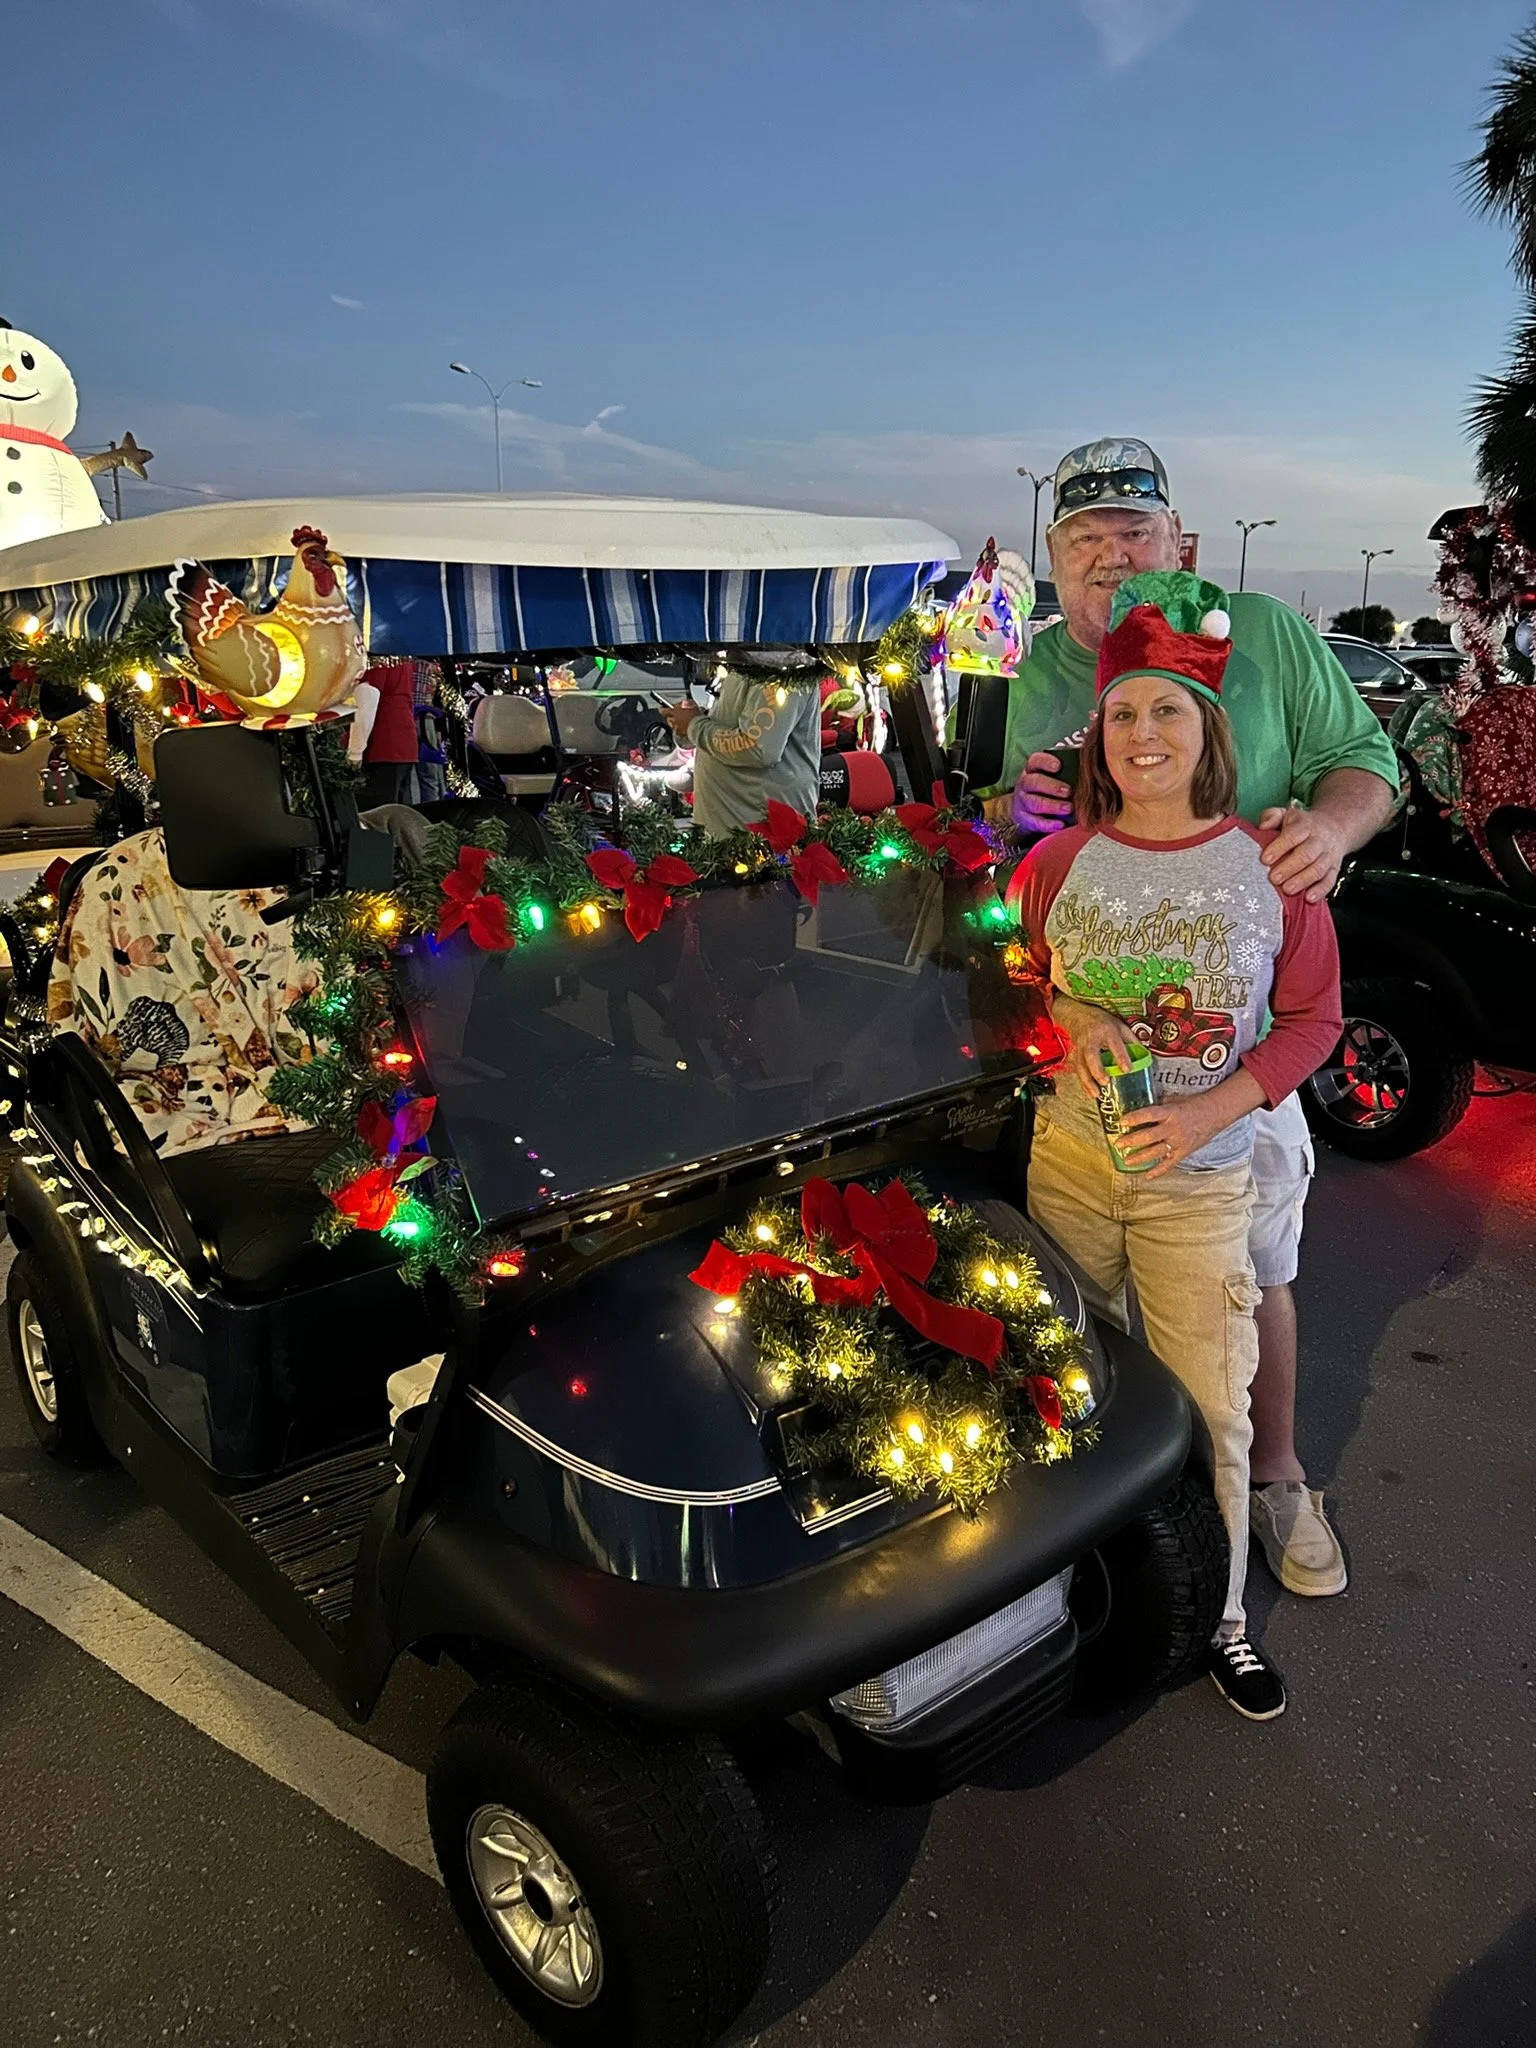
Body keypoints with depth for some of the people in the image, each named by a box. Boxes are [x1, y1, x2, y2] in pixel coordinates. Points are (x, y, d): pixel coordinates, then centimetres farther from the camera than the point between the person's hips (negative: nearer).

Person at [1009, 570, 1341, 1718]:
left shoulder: (1269, 864, -5)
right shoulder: (1060, 861, -1)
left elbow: (1313, 1016, 0)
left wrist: (1211, 1111, -14)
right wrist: (1073, 1020, -14)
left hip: (1201, 1179, -1)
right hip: (1069, 1158, 2)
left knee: (1210, 1408, 4)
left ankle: (1219, 1616, 25)